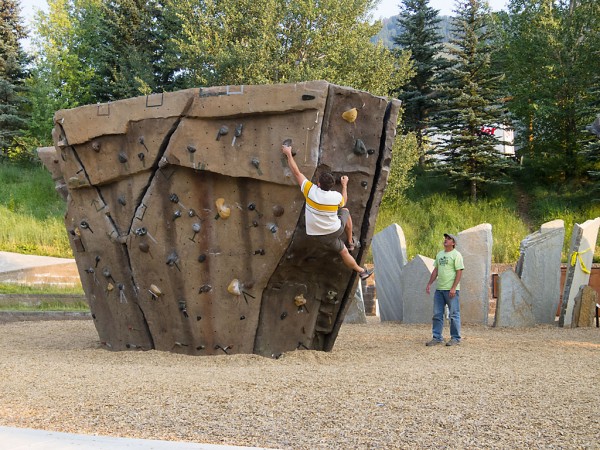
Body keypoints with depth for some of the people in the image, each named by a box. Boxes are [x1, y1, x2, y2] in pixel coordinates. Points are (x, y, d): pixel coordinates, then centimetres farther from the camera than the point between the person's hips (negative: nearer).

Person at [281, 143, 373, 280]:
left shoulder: (310, 190, -24)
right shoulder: (336, 197, -22)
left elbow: (296, 172, -14)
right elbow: (344, 201, 6)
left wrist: (289, 154, -3)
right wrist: (344, 185, 19)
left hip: (320, 235, 1)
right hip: (335, 230, -1)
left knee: (343, 251, 21)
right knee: (345, 211, 29)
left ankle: (360, 270, 34)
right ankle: (350, 242, 40)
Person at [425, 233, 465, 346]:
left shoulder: (456, 255, -7)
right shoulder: (439, 254, 16)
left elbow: (459, 272, -13)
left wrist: (453, 288, -19)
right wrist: (429, 284, 13)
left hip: (451, 290, -8)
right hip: (439, 289, 8)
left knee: (454, 315, -2)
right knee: (437, 314, 8)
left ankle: (455, 338, 5)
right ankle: (437, 338, 13)